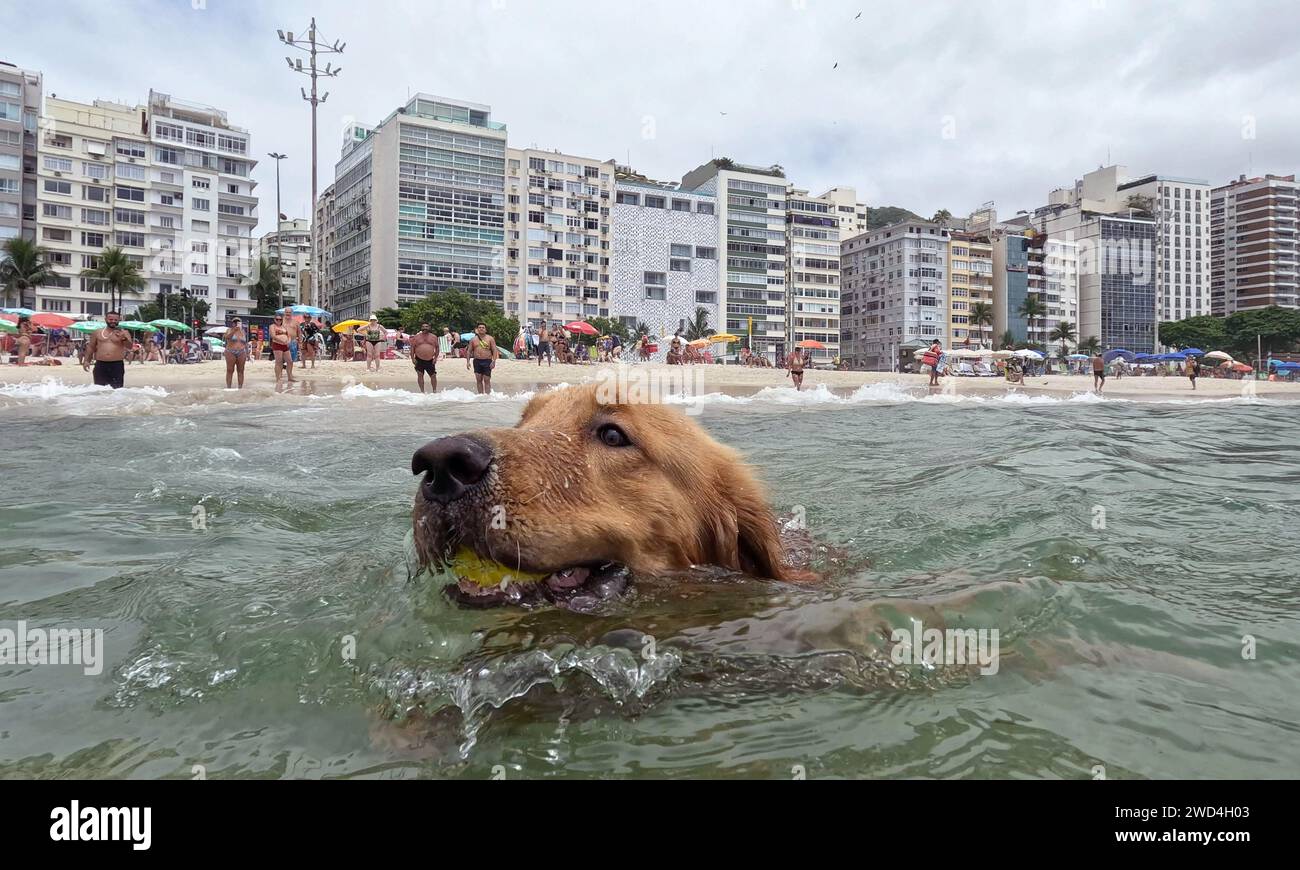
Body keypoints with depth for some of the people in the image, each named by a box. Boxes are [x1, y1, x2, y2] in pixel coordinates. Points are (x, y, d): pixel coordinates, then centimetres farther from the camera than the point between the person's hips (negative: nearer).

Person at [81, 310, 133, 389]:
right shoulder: (98, 332, 12)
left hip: (117, 365, -3)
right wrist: (86, 360, 12)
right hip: (100, 365, 3)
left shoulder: (124, 333, 3)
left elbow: (129, 347, -11)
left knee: (116, 389, -7)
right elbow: (91, 347, 19)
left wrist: (124, 339, -31)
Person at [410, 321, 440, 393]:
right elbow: (412, 347, 4)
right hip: (419, 360, 0)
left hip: (430, 360, 0)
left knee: (433, 376, 0)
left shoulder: (434, 337, 6)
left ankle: (435, 391, 13)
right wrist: (413, 358, -5)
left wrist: (435, 358, -1)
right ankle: (422, 391, 6)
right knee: (420, 375, -1)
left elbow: (437, 347, 9)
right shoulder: (416, 337, 4)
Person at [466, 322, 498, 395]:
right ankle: (480, 394, 11)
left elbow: (494, 350, -3)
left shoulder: (490, 339, 2)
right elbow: (469, 351, 13)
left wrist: (493, 361, -14)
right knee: (478, 380, 4)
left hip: (487, 361, -3)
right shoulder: (473, 339, 11)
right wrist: (468, 361, 2)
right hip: (477, 361, 3)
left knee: (487, 380, -5)